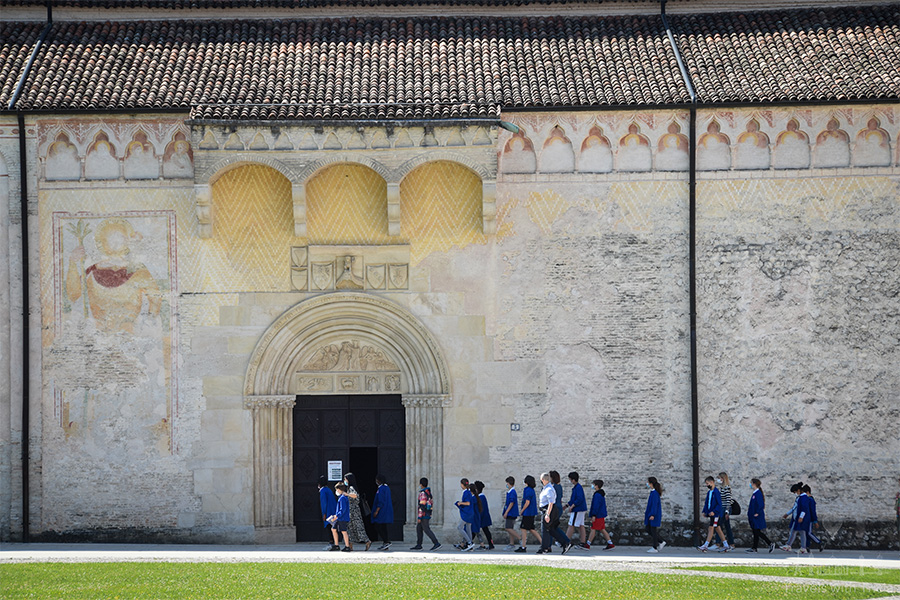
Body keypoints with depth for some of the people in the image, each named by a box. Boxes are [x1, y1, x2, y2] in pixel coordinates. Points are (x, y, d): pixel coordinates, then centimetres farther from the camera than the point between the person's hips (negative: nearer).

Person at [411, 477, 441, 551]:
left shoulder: (423, 493, -18)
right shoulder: (429, 492, 12)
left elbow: (422, 506, -22)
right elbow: (431, 503, 18)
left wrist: (419, 517, -20)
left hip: (423, 515, -10)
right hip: (428, 514, 10)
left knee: (426, 530, -7)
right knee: (418, 529, 13)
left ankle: (436, 543, -11)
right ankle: (418, 545, 14)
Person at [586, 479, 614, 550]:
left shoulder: (597, 495, -16)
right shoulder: (602, 494, 15)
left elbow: (596, 506, -22)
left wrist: (594, 515, -22)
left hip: (598, 515, -10)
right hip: (601, 515, 10)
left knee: (593, 529, -6)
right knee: (602, 530, 10)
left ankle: (588, 545, -3)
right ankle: (610, 544, 7)